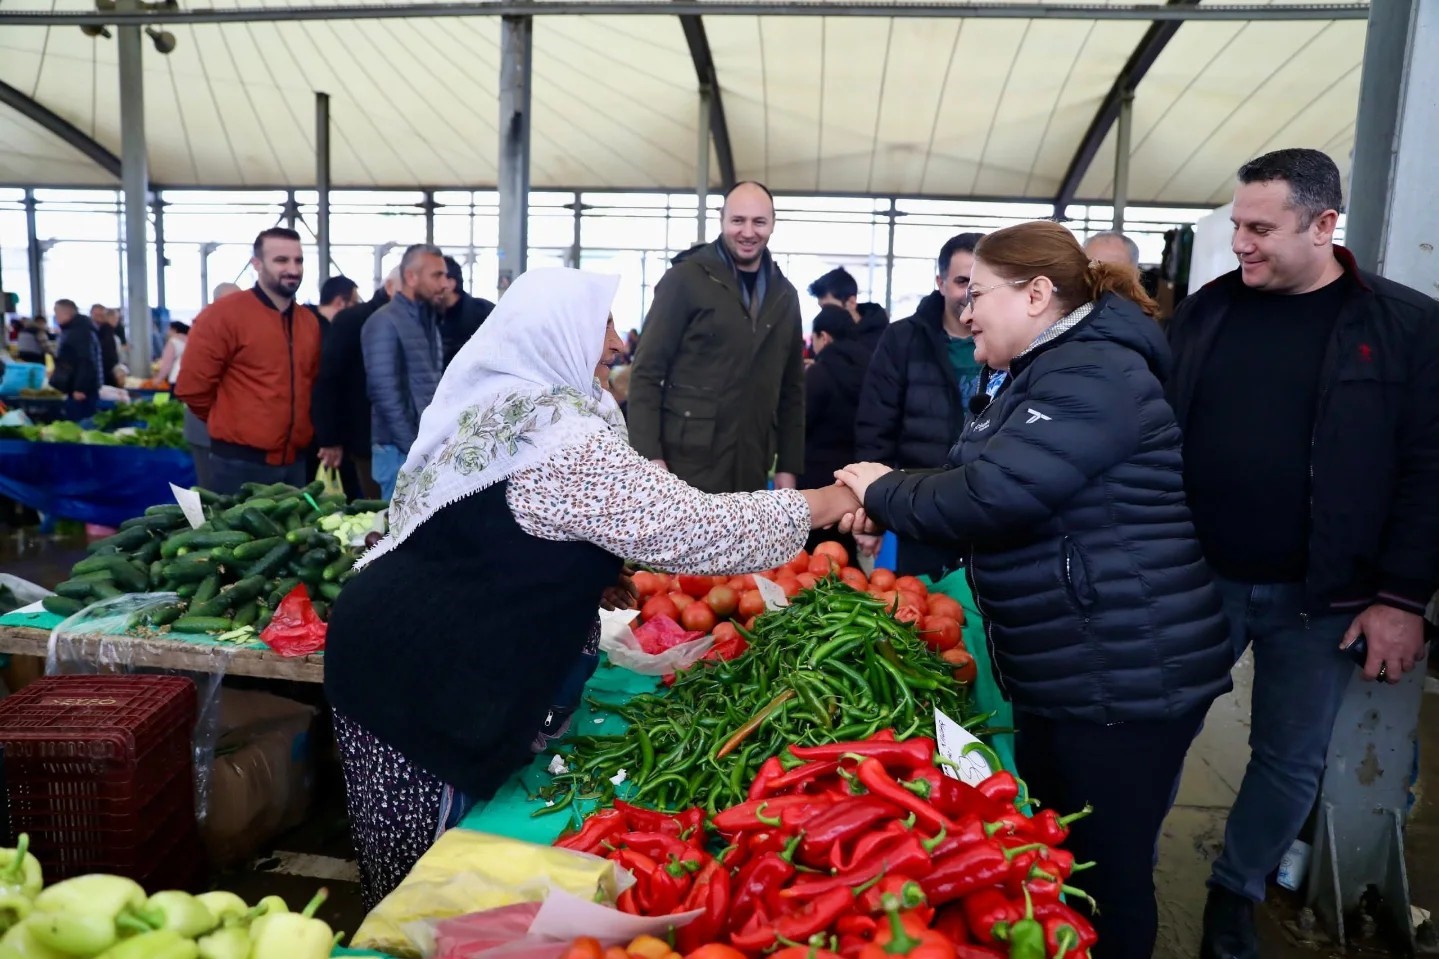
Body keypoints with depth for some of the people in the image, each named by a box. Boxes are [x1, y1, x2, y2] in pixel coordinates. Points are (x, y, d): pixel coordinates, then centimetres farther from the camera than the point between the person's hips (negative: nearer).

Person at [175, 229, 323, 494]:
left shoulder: (310, 321, 10)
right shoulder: (224, 314, -9)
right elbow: (192, 386, -8)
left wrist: (298, 427, 14)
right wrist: (231, 426, 3)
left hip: (295, 462, 6)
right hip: (240, 464, -6)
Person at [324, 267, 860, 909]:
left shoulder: (488, 406, 10)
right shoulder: (562, 438, -20)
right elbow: (692, 529, -20)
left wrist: (591, 581, 15)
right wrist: (816, 506, -7)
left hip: (388, 641, 10)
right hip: (424, 673, -10)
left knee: (405, 878, 22)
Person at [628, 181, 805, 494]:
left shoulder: (784, 295, 12)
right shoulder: (685, 279, -2)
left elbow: (792, 387, 16)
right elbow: (647, 372, -6)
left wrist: (789, 465, 10)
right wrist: (649, 456, -14)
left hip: (751, 470, 4)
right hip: (686, 464, -4)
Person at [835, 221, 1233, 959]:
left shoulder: (1092, 375, -21)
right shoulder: (1045, 372, 15)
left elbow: (991, 494, -29)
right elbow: (990, 484, 14)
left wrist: (883, 493, -14)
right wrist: (890, 505, 0)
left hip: (1124, 677, -10)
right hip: (1063, 671, 10)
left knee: (1104, 867, 6)